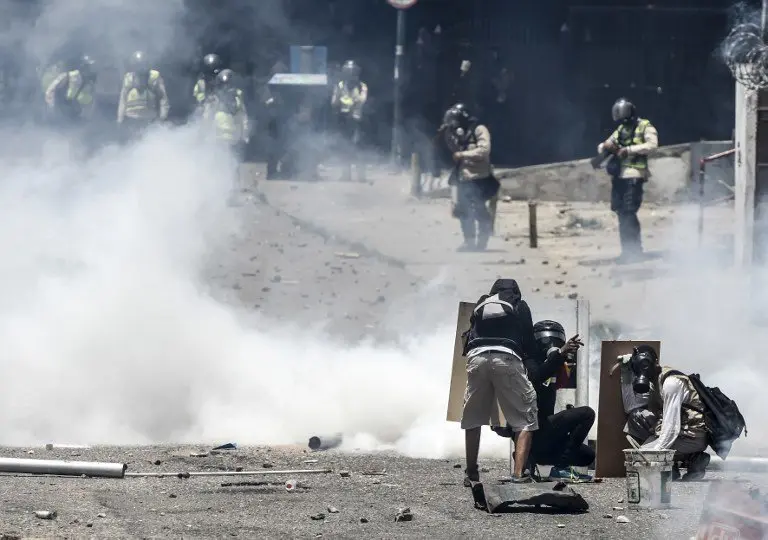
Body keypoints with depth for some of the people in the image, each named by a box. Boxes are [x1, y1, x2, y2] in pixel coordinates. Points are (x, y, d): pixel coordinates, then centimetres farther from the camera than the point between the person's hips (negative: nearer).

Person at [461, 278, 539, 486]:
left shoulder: (480, 305, 28)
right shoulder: (519, 306, 19)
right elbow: (529, 342, 17)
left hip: (476, 357, 3)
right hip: (507, 358, -3)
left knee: (472, 419, 17)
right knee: (526, 420, 0)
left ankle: (471, 474, 18)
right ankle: (519, 474, -15)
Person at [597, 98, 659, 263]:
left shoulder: (645, 127, -1)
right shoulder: (620, 130, 21)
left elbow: (652, 144, -17)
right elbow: (602, 147, 22)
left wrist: (629, 149, -22)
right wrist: (605, 146, -3)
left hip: (633, 175, -7)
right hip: (618, 175, 7)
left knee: (628, 212, -13)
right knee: (621, 213, 7)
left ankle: (633, 250, -9)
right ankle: (629, 249, 13)